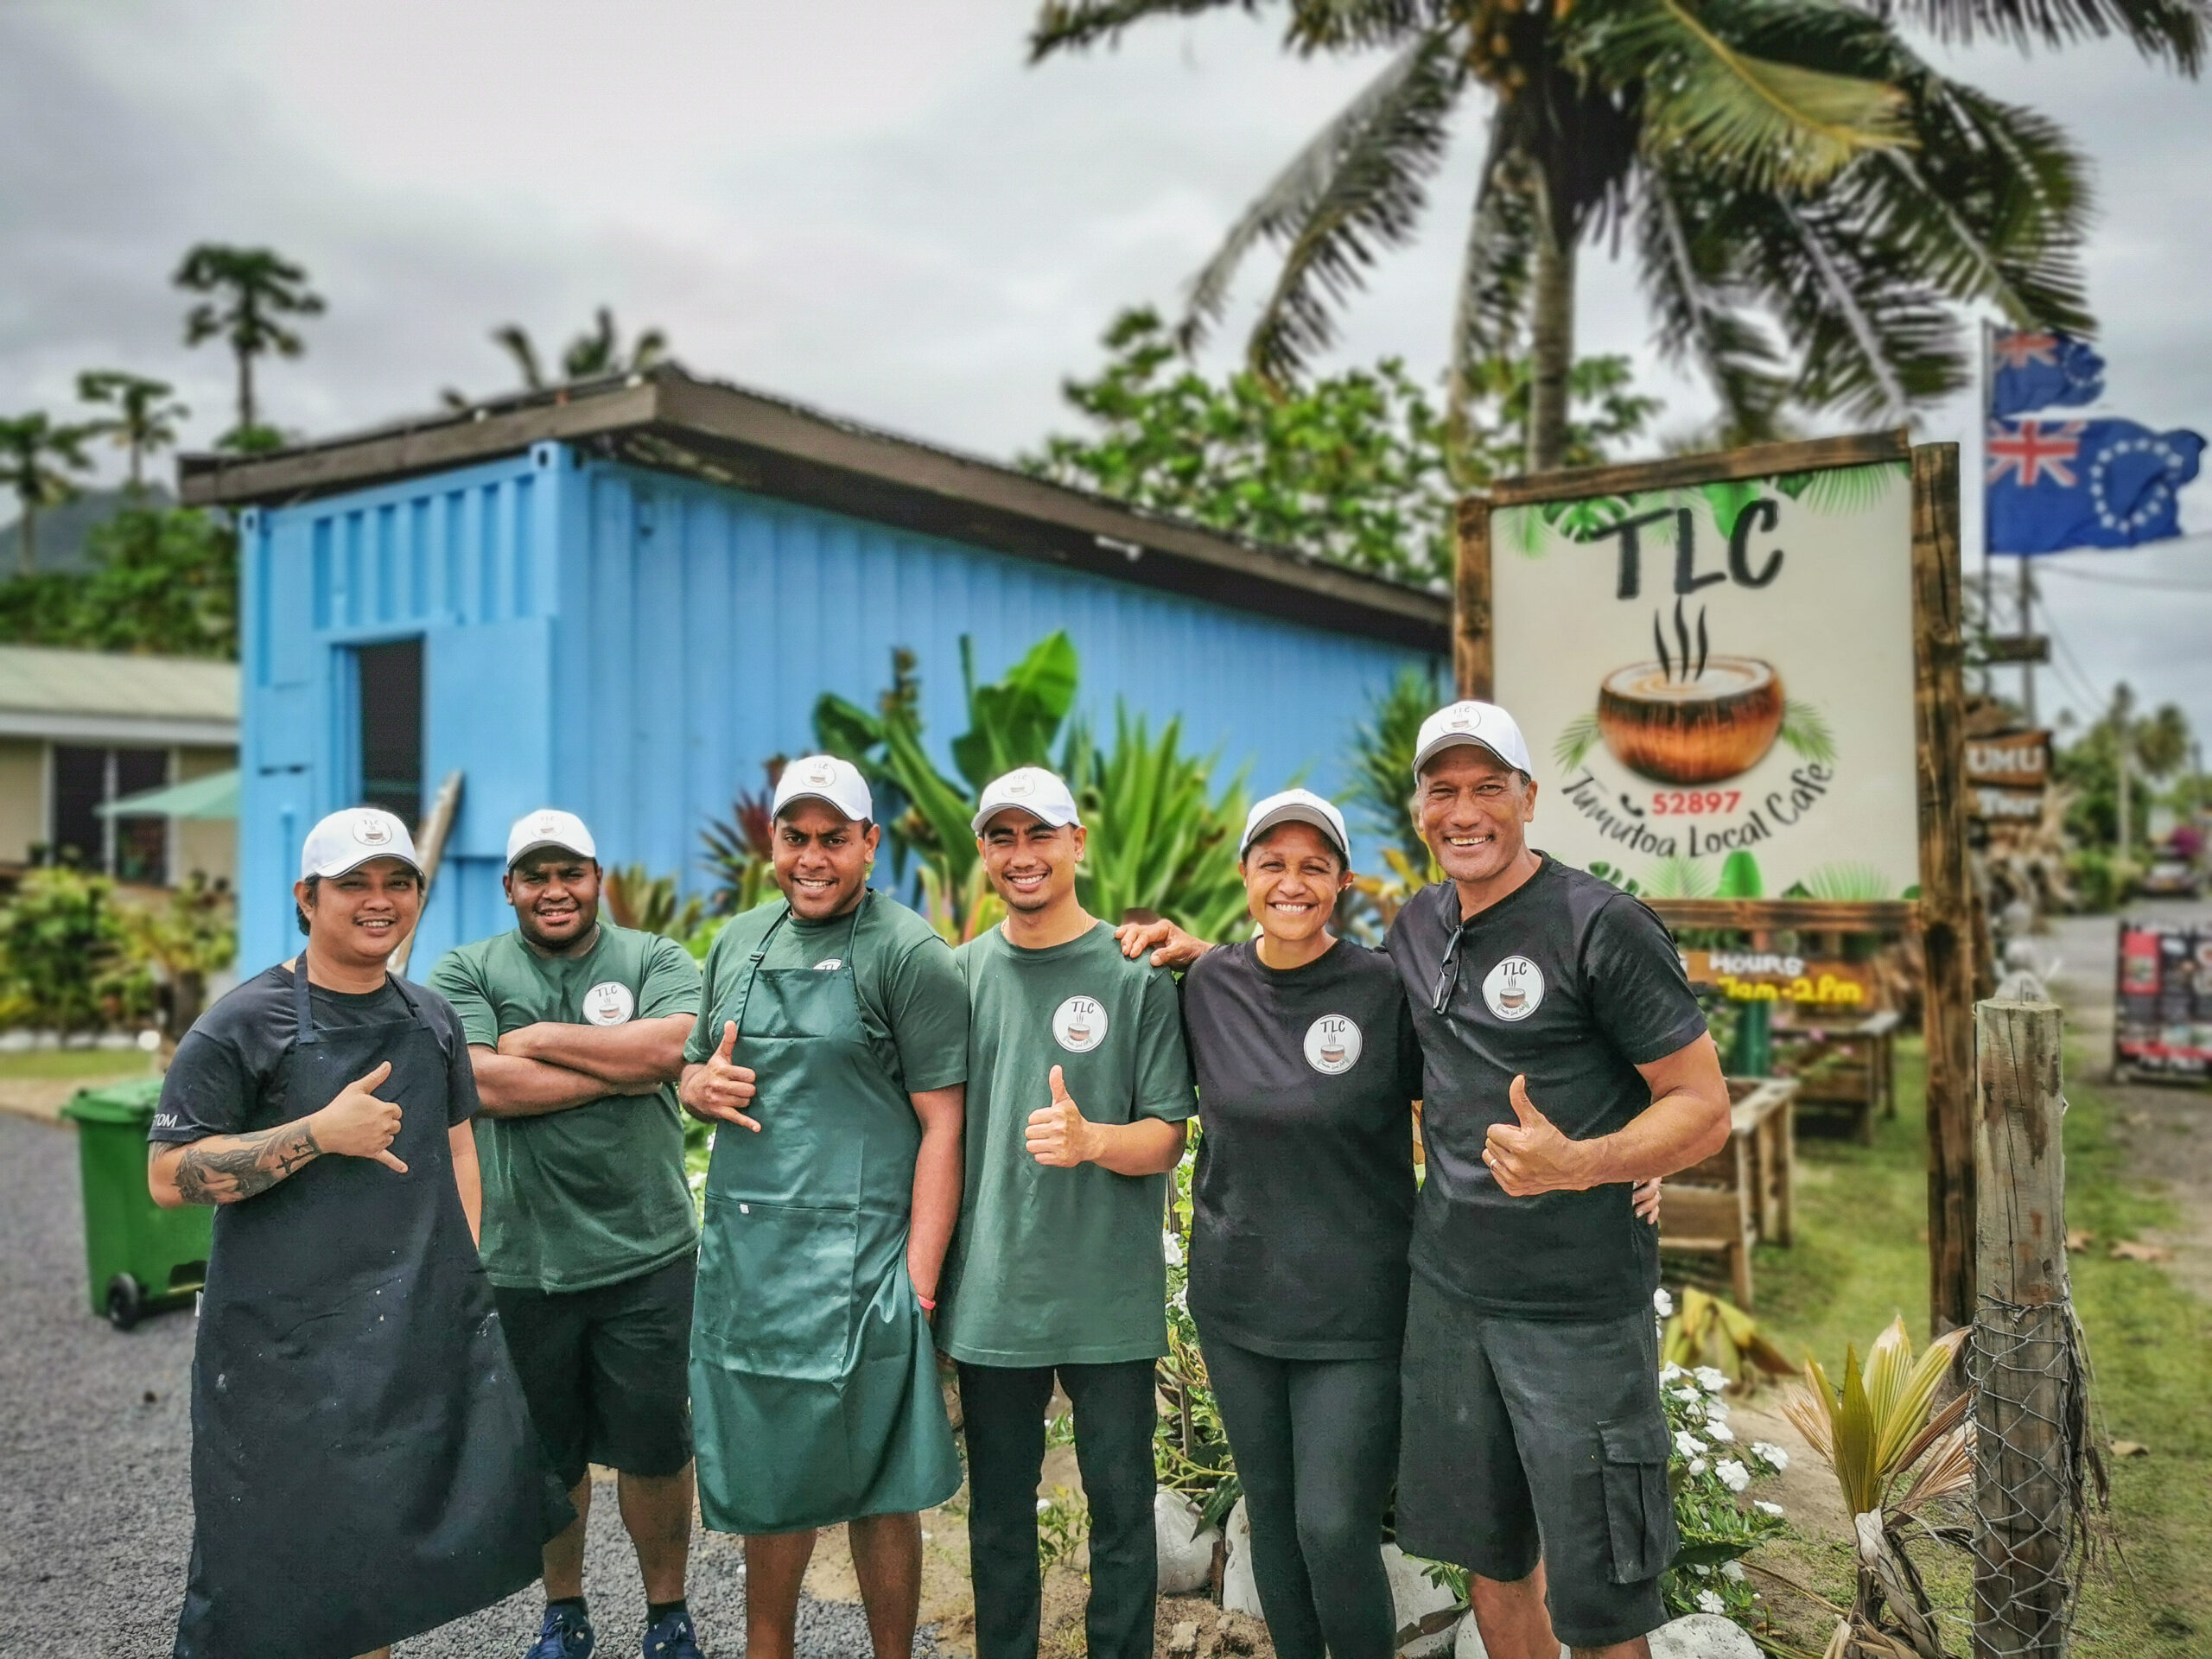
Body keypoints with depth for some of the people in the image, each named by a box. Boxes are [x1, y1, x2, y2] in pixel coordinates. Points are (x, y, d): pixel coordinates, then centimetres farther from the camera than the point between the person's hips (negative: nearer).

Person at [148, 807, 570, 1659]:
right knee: (276, 1569, 4)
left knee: (384, 1550, 13)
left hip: (425, 1331, 5)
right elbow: (168, 1176, -12)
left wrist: (464, 1279, 9)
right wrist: (321, 1132, -20)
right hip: (286, 1338, -4)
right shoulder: (244, 1026, -8)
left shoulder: (432, 1018, 7)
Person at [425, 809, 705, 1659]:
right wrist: (620, 1072, -12)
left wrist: (539, 1038, -11)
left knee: (655, 1450, 8)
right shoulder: (466, 972, 2)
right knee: (548, 1453, 17)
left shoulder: (656, 960, 1)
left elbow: (668, 1047, -18)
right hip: (521, 1262, 1)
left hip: (647, 1255, -1)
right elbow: (482, 1082, -14)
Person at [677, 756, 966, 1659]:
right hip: (740, 1256, 6)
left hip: (854, 1267, -6)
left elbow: (942, 1125, -11)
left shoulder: (909, 954, -8)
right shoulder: (738, 942, 11)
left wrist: (919, 1279, -16)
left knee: (876, 1490, 6)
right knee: (765, 1478, 17)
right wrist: (699, 1085, -3)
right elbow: (696, 1073, 22)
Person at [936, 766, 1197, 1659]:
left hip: (1107, 1294, -2)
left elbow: (1166, 1137, -4)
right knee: (998, 1510, 14)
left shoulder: (1136, 973, -4)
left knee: (1119, 1502, 9)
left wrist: (1089, 1139, -25)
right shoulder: (963, 972, 5)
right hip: (990, 1290, 2)